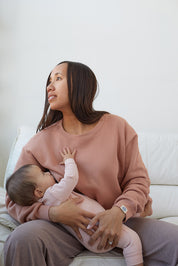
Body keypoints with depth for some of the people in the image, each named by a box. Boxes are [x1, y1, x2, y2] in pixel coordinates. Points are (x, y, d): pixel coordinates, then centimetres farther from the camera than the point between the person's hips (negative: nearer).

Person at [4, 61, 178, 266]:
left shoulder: (117, 127, -1)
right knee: (22, 240, -32)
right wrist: (53, 213, -18)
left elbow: (138, 180, 1)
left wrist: (119, 212, -19)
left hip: (116, 221, 1)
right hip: (65, 225, 0)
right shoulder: (40, 143, -1)